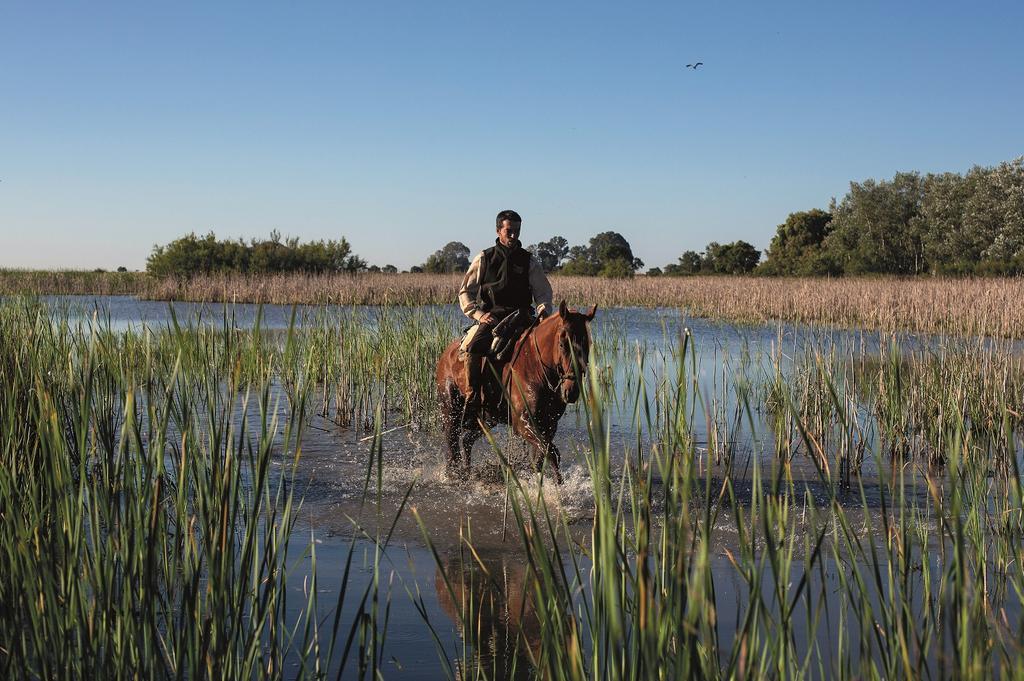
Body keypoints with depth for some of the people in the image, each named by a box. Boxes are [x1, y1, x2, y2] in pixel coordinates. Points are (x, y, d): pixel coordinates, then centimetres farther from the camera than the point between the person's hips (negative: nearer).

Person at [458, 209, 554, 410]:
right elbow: (465, 292, 9)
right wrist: (479, 314, -8)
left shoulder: (528, 261, 11)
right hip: (491, 317, -1)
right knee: (473, 347, -29)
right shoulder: (484, 258, 9)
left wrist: (543, 310, -14)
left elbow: (543, 292, 9)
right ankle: (473, 397, -20)